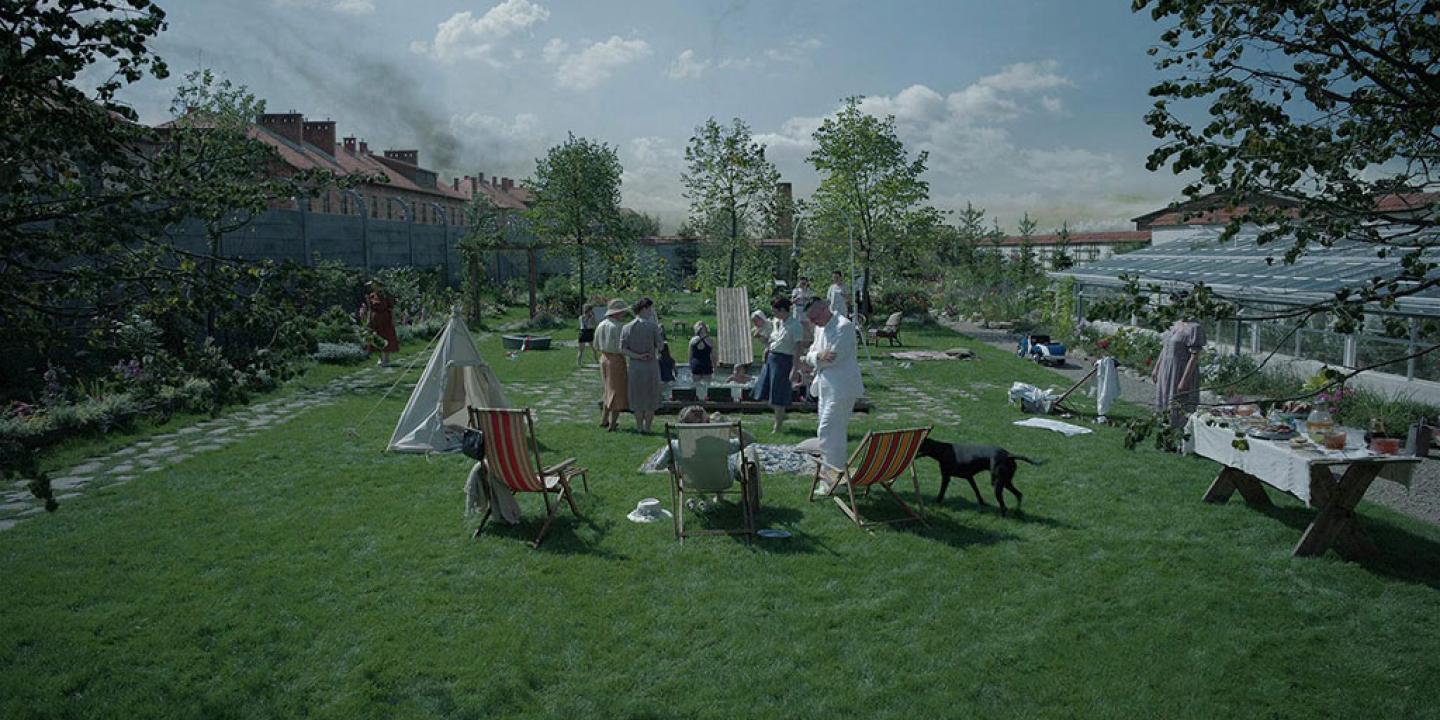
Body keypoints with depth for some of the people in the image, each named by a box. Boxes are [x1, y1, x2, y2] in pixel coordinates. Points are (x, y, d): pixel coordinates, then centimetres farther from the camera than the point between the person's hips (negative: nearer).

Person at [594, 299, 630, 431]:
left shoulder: (601, 325, 5)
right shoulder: (616, 327, -18)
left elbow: (596, 346, 11)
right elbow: (622, 348, -19)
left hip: (604, 358, 8)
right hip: (617, 360, -8)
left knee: (610, 390, 21)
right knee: (618, 392, 3)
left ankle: (604, 420, 25)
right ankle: (612, 424, 5)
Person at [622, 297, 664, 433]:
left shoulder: (627, 327, 0)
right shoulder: (652, 326, -10)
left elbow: (622, 348, -6)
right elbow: (660, 345, -4)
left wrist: (637, 356, -10)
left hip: (634, 365, 3)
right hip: (651, 365, -3)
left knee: (637, 397, 12)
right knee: (651, 397, 9)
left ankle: (639, 427, 17)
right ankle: (647, 427, 12)